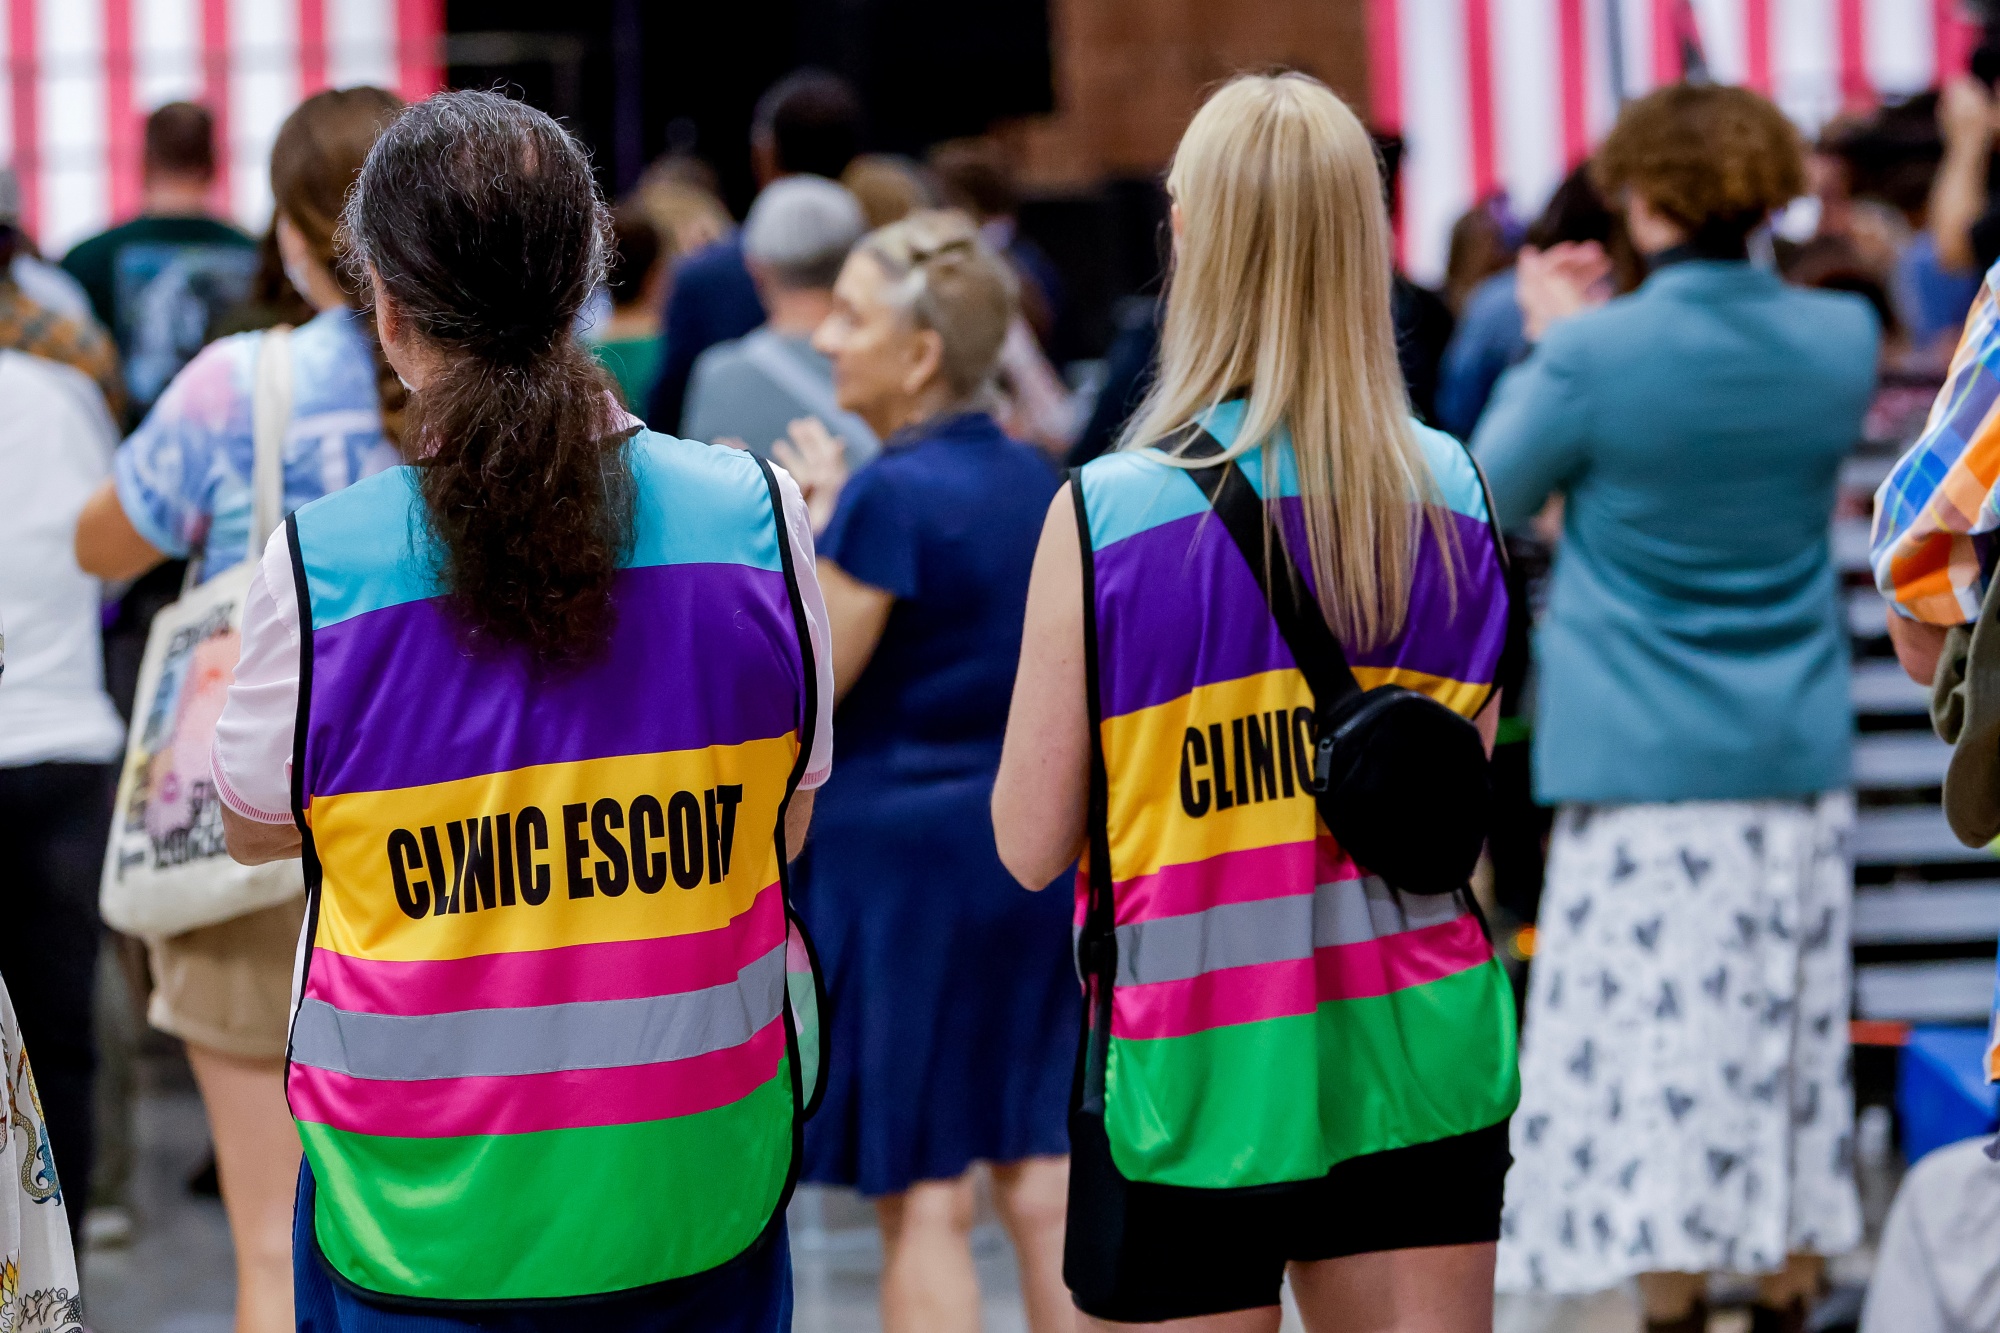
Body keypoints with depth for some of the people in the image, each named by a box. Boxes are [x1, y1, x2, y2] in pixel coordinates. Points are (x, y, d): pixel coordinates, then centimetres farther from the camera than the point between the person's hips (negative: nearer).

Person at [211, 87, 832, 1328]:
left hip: (421, 1213, -1)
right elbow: (786, 827, 4)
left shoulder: (320, 563, -13)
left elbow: (256, 827, 5)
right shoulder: (757, 516, -8)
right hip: (694, 1186, 1)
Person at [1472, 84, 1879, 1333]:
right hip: (1797, 759, 5)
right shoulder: (1842, 339, -2)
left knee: (1651, 1040, -1)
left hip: (1643, 762, -5)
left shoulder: (1597, 357, -16)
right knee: (1788, 1041, 13)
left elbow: (1487, 499, -2)